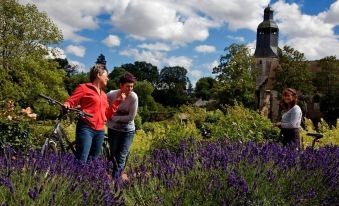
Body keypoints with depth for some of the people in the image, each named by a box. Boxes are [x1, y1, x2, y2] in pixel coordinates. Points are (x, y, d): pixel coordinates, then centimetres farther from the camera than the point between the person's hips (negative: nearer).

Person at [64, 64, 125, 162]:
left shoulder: (103, 94, 21)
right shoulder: (84, 88, 3)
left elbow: (107, 114, 19)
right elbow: (70, 101, -1)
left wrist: (118, 101, 13)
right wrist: (66, 106, -23)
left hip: (100, 131, 7)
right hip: (86, 128, -7)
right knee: (81, 161, -14)